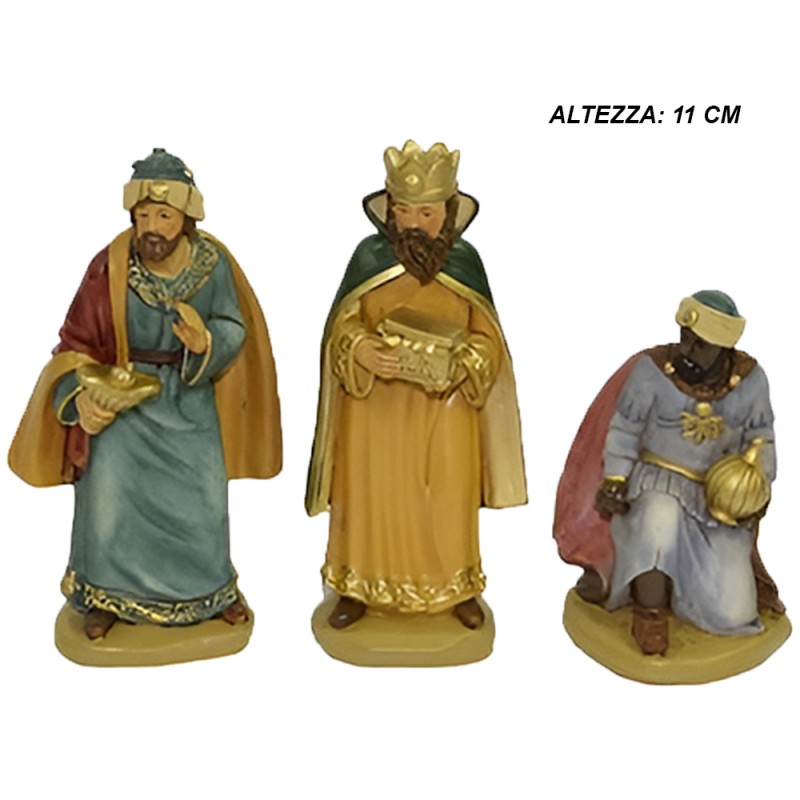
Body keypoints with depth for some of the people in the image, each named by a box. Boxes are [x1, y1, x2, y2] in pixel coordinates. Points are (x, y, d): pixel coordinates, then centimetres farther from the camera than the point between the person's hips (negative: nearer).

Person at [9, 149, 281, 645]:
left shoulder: (213, 263, -14)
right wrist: (82, 397, -26)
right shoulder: (111, 267, -19)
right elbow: (78, 342, -11)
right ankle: (107, 594, 25)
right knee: (109, 496, 1)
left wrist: (204, 341, -27)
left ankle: (212, 588, 31)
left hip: (191, 399, 2)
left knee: (203, 499, 8)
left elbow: (236, 330, -5)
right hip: (123, 393, -1)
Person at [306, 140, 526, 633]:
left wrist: (453, 364, -20)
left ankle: (457, 588, 29)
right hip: (375, 402, 0)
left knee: (448, 500, 9)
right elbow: (341, 327, -2)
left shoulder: (465, 260, -3)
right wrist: (361, 351, -24)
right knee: (370, 495, 9)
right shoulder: (369, 256, -4)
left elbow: (488, 339, 0)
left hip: (445, 404, 1)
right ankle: (359, 587, 28)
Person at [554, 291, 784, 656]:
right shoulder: (653, 369, -13)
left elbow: (761, 440, 7)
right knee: (661, 514, -41)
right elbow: (624, 431, -5)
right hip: (656, 485, -2)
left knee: (733, 614, -9)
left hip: (719, 500, 2)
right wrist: (614, 482, -14)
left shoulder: (750, 380, -5)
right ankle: (650, 614, -20)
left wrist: (757, 491, -6)